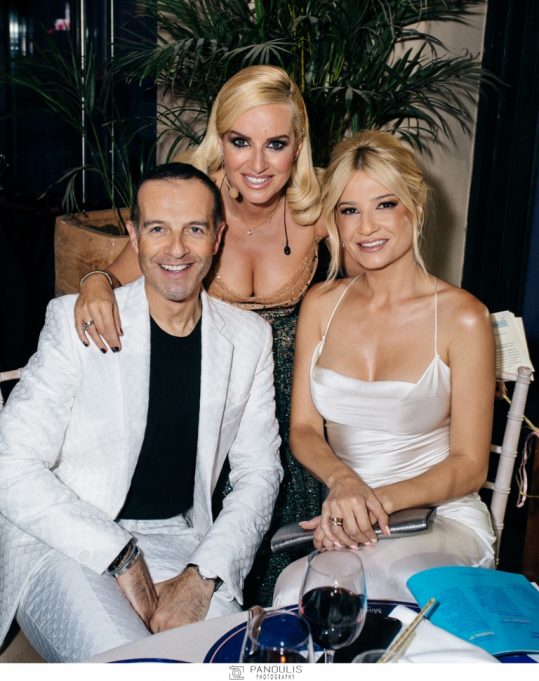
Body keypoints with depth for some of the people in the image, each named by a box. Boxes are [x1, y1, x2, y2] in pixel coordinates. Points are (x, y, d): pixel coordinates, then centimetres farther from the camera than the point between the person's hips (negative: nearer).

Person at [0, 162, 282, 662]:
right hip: (65, 542, -2)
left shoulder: (248, 337, 4)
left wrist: (203, 575, -10)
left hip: (177, 542, 3)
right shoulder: (76, 321, -6)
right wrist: (120, 558, -17)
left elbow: (259, 472, 5)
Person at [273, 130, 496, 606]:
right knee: (295, 591, -31)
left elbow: (469, 466, -5)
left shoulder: (462, 317, -8)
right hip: (344, 525, 4)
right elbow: (304, 429, 5)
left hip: (443, 520, -3)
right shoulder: (320, 305, 5)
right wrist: (343, 480, -17)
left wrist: (380, 501, -21)